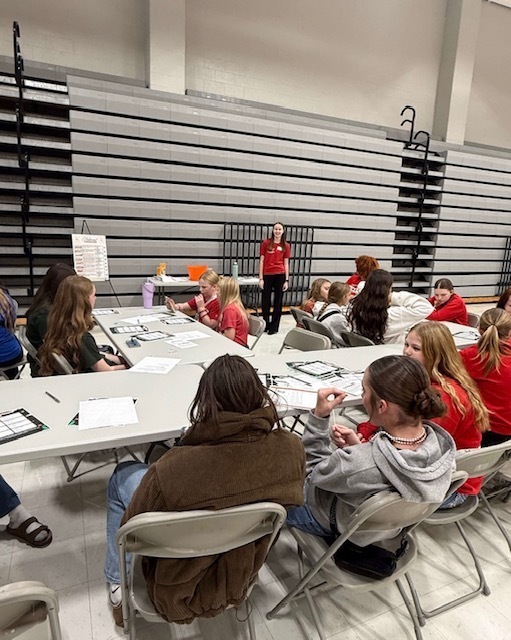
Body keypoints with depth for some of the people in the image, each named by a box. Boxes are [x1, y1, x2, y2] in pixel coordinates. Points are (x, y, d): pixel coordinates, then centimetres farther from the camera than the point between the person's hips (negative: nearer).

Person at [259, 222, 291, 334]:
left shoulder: (286, 246, 5)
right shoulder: (266, 243, 1)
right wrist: (261, 278, -4)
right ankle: (266, 324, 25)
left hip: (280, 275, 0)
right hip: (267, 275, 0)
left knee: (278, 301, 6)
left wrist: (287, 280, 0)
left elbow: (286, 264, 6)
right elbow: (261, 261, 1)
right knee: (266, 301, 8)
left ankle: (274, 326, 16)